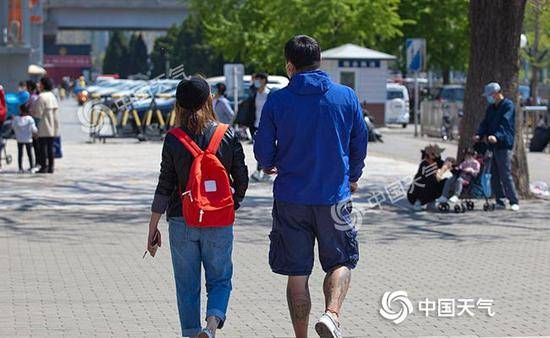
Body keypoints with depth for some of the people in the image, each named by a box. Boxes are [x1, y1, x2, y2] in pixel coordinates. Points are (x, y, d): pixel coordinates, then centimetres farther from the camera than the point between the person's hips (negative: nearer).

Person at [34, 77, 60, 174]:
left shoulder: (41, 97, -14)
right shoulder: (52, 96, 11)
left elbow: (39, 113, -16)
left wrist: (31, 112, 1)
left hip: (44, 128, -8)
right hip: (52, 127, 8)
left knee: (42, 146, -2)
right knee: (50, 147, 10)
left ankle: (44, 166, -3)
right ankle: (51, 167, 11)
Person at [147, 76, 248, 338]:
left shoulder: (173, 140, -7)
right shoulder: (228, 136, -4)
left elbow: (164, 187, -6)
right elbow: (241, 180, -1)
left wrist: (153, 228, 1)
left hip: (182, 221, 0)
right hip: (219, 223, 0)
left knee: (187, 286, 12)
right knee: (219, 280, 12)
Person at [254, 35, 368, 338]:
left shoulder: (277, 100, -5)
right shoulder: (346, 97, -1)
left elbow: (263, 149, 0)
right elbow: (360, 143, 7)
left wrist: (268, 166, 24)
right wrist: (352, 177, 26)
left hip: (290, 198, 0)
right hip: (334, 196, 0)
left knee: (297, 274, 9)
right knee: (341, 262, 15)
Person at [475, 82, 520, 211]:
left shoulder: (508, 105, -7)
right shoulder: (491, 108, 18)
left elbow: (505, 124, -21)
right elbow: (485, 123, 12)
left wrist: (497, 136, -36)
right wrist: (479, 135, -8)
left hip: (504, 145, -8)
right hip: (494, 146, 8)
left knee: (505, 175, -10)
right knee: (494, 176, 7)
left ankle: (514, 202, -5)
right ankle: (500, 202, 13)